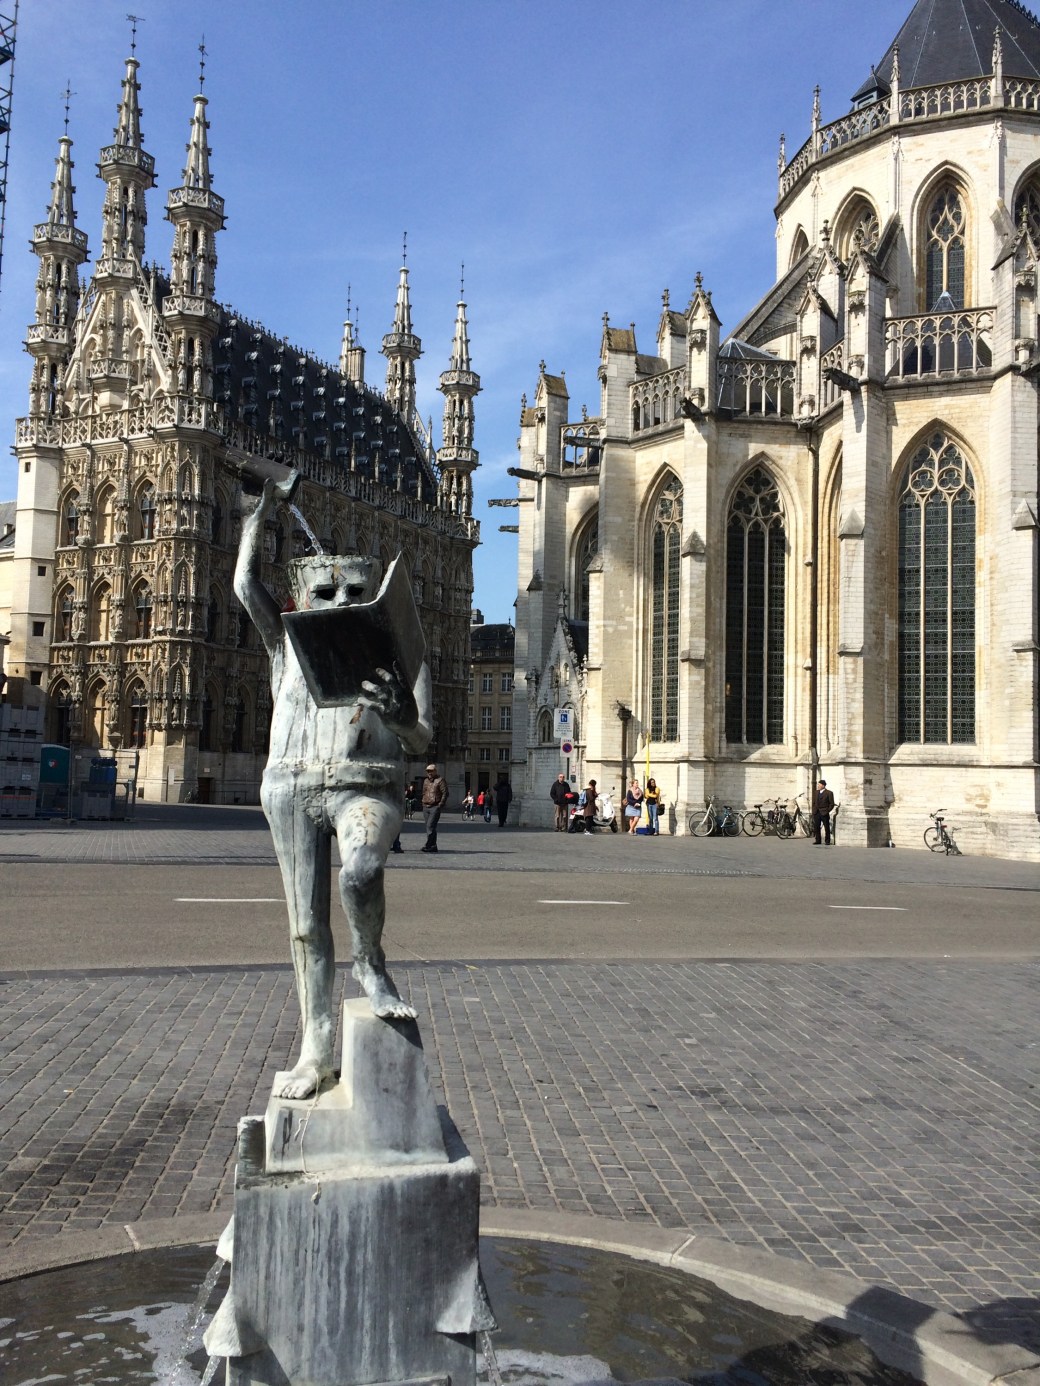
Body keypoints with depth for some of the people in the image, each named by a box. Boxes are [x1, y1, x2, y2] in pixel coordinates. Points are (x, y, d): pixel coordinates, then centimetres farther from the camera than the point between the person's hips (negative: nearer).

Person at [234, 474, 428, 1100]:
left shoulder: (399, 653, 5)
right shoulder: (289, 644, 11)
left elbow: (421, 741, -1)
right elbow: (247, 582, 7)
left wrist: (403, 718, -25)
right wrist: (265, 507, 11)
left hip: (367, 787, -2)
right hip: (293, 789, 3)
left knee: (361, 872, -33)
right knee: (307, 924, 4)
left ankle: (371, 961, -3)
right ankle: (316, 1052, 13)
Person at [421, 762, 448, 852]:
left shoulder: (440, 780, -3)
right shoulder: (426, 781, 18)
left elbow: (445, 793, -8)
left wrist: (441, 804, -14)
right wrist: (423, 802, 15)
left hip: (435, 807, -7)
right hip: (426, 807, 7)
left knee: (430, 825, -15)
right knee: (427, 826, 6)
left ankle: (428, 846, -16)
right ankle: (433, 846, 12)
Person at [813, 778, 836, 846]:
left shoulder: (829, 793, -5)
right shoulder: (816, 792, 12)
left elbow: (832, 804, -5)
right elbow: (814, 802, 17)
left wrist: (827, 811, -9)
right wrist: (814, 810, 7)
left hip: (824, 813, -5)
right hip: (816, 813, 5)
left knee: (827, 828, 2)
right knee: (816, 827, 4)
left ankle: (828, 841, 9)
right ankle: (818, 840, 12)